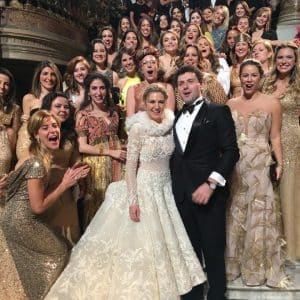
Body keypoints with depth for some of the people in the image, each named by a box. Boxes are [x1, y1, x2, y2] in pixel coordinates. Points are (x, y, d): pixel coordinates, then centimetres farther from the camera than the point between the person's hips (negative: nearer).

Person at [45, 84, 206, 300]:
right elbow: (131, 164, -14)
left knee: (165, 239, 14)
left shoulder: (170, 124, 2)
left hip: (166, 187, 6)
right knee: (142, 240, 3)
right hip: (144, 187, -6)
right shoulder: (138, 127, -14)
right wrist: (132, 199, -19)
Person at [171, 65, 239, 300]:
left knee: (213, 251, 2)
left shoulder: (218, 111, 0)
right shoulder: (176, 119, 17)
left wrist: (211, 183, -17)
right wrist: (174, 188, 6)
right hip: (182, 194, 5)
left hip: (209, 192, -5)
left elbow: (231, 151, -9)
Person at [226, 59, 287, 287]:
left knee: (259, 216, 3)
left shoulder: (272, 103, 0)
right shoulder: (231, 104, 8)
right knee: (235, 216, 10)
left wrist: (279, 164, -11)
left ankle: (260, 268, 21)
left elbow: (275, 137, -2)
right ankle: (234, 264, 26)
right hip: (234, 166, 3)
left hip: (260, 166, -3)